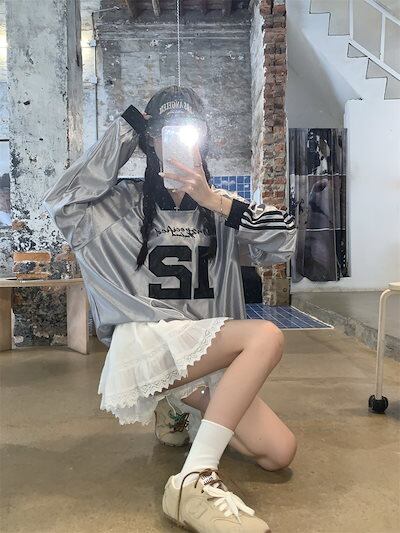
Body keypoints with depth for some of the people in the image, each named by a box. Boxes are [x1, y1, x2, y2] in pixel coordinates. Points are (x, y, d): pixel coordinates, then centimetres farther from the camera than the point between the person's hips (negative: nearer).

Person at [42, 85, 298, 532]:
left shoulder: (220, 207, 10)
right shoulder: (124, 203, 5)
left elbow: (285, 237, -3)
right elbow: (61, 202, -11)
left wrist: (213, 201, -14)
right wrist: (124, 129, -6)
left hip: (209, 352, 5)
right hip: (146, 342, -4)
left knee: (278, 452, -8)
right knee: (266, 336, -28)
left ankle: (188, 410, 17)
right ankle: (193, 483, -26)